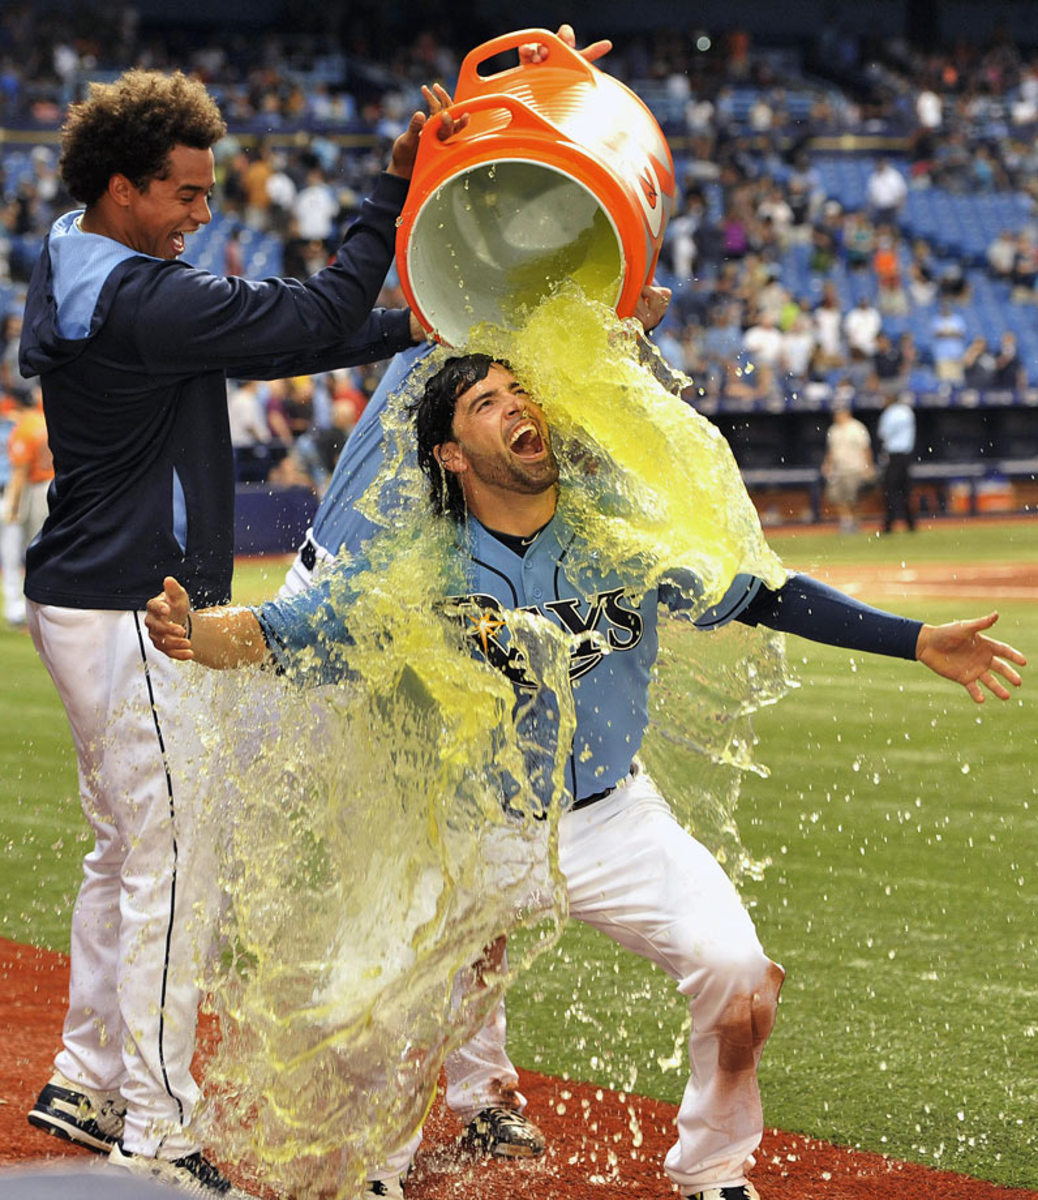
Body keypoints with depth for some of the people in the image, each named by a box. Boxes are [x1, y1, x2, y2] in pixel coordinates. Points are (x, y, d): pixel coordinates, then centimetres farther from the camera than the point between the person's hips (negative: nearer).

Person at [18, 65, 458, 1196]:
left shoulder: (69, 279, 11)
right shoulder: (142, 302, -22)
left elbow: (262, 336, 10)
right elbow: (317, 319, -22)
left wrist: (428, 328, 4)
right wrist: (395, 187, -17)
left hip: (84, 603, 11)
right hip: (130, 615, -11)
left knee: (125, 848, 20)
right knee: (169, 867, -5)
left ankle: (85, 1083, 29)